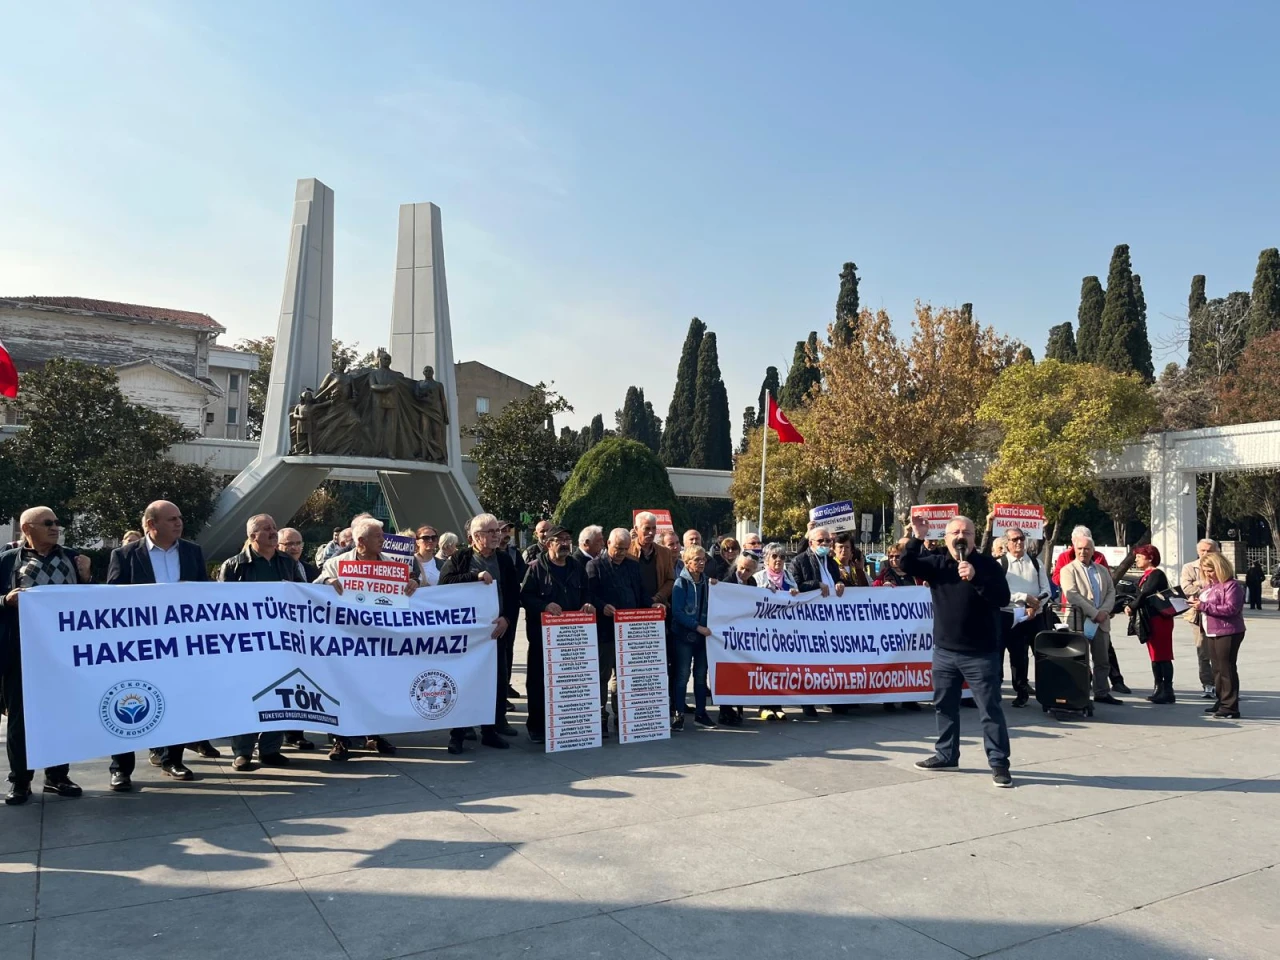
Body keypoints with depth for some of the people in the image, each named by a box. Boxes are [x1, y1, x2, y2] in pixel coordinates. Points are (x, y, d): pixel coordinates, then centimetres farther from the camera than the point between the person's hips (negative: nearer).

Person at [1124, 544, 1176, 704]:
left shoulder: (1157, 575, -12)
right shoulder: (1145, 576, 18)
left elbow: (1146, 595, -19)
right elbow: (1139, 596, 14)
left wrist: (1132, 607, -9)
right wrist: (1129, 606, -1)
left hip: (1159, 619, -10)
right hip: (1149, 620, 10)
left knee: (1163, 656, -7)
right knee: (1154, 655, 11)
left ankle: (1168, 691, -5)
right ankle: (1159, 689, 16)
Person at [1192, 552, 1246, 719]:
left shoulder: (1231, 585, -13)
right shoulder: (1208, 585, 15)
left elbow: (1231, 608, -24)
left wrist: (1204, 606, -24)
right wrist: (1197, 603, 3)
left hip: (1228, 633, -9)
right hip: (1211, 633, 9)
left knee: (1227, 669, -6)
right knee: (1217, 669, 14)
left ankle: (1230, 707, -3)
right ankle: (1221, 702, 23)